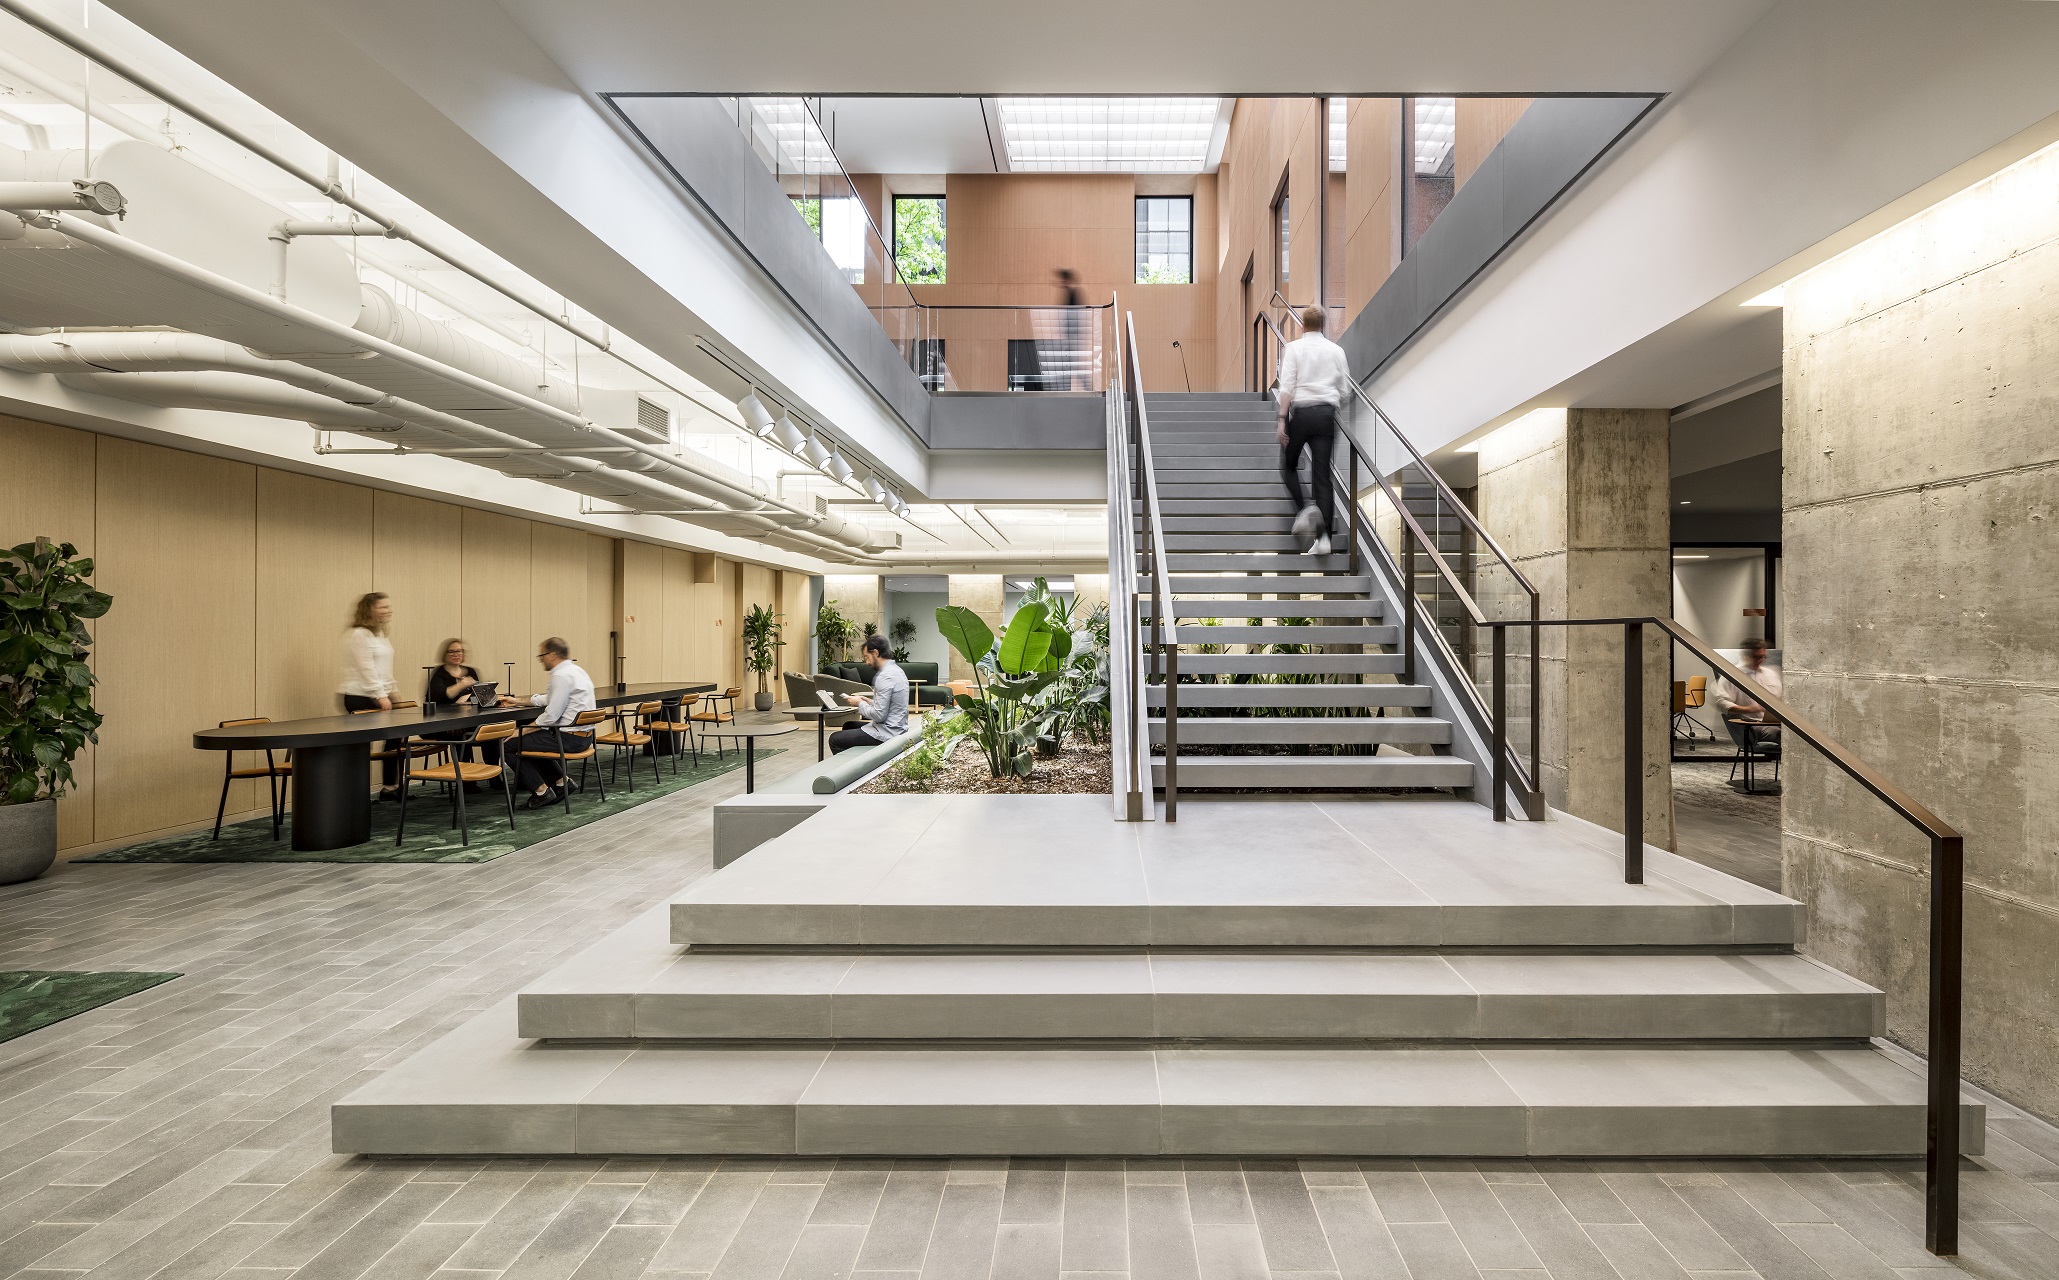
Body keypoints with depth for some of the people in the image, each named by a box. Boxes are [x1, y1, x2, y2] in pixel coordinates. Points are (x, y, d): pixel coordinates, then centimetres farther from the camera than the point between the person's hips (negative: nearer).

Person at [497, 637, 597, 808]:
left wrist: (524, 731, -10)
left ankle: (541, 790, 3)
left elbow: (551, 715, -21)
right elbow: (549, 699, 27)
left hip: (568, 738, -10)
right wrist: (517, 702, 30)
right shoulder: (574, 670, 14)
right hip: (583, 736, 10)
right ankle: (561, 781, 22)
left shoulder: (562, 675, -17)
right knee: (532, 740, 29)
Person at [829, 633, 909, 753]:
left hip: (887, 734, -10)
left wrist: (860, 703, -8)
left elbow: (879, 715, -22)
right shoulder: (895, 669, 10)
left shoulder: (885, 676, -21)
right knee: (848, 725, 27)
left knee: (834, 739, -5)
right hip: (894, 728, 10)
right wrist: (868, 701, 8)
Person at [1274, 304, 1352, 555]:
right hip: (1326, 412, 3)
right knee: (1322, 474, 1)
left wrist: (1282, 418, -9)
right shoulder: (1336, 350, 9)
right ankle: (1323, 536, -6)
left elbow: (1287, 386, -9)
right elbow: (1344, 389, 9)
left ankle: (1304, 509, -8)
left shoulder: (1294, 348, -1)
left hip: (1300, 412, -3)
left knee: (1289, 465, 17)